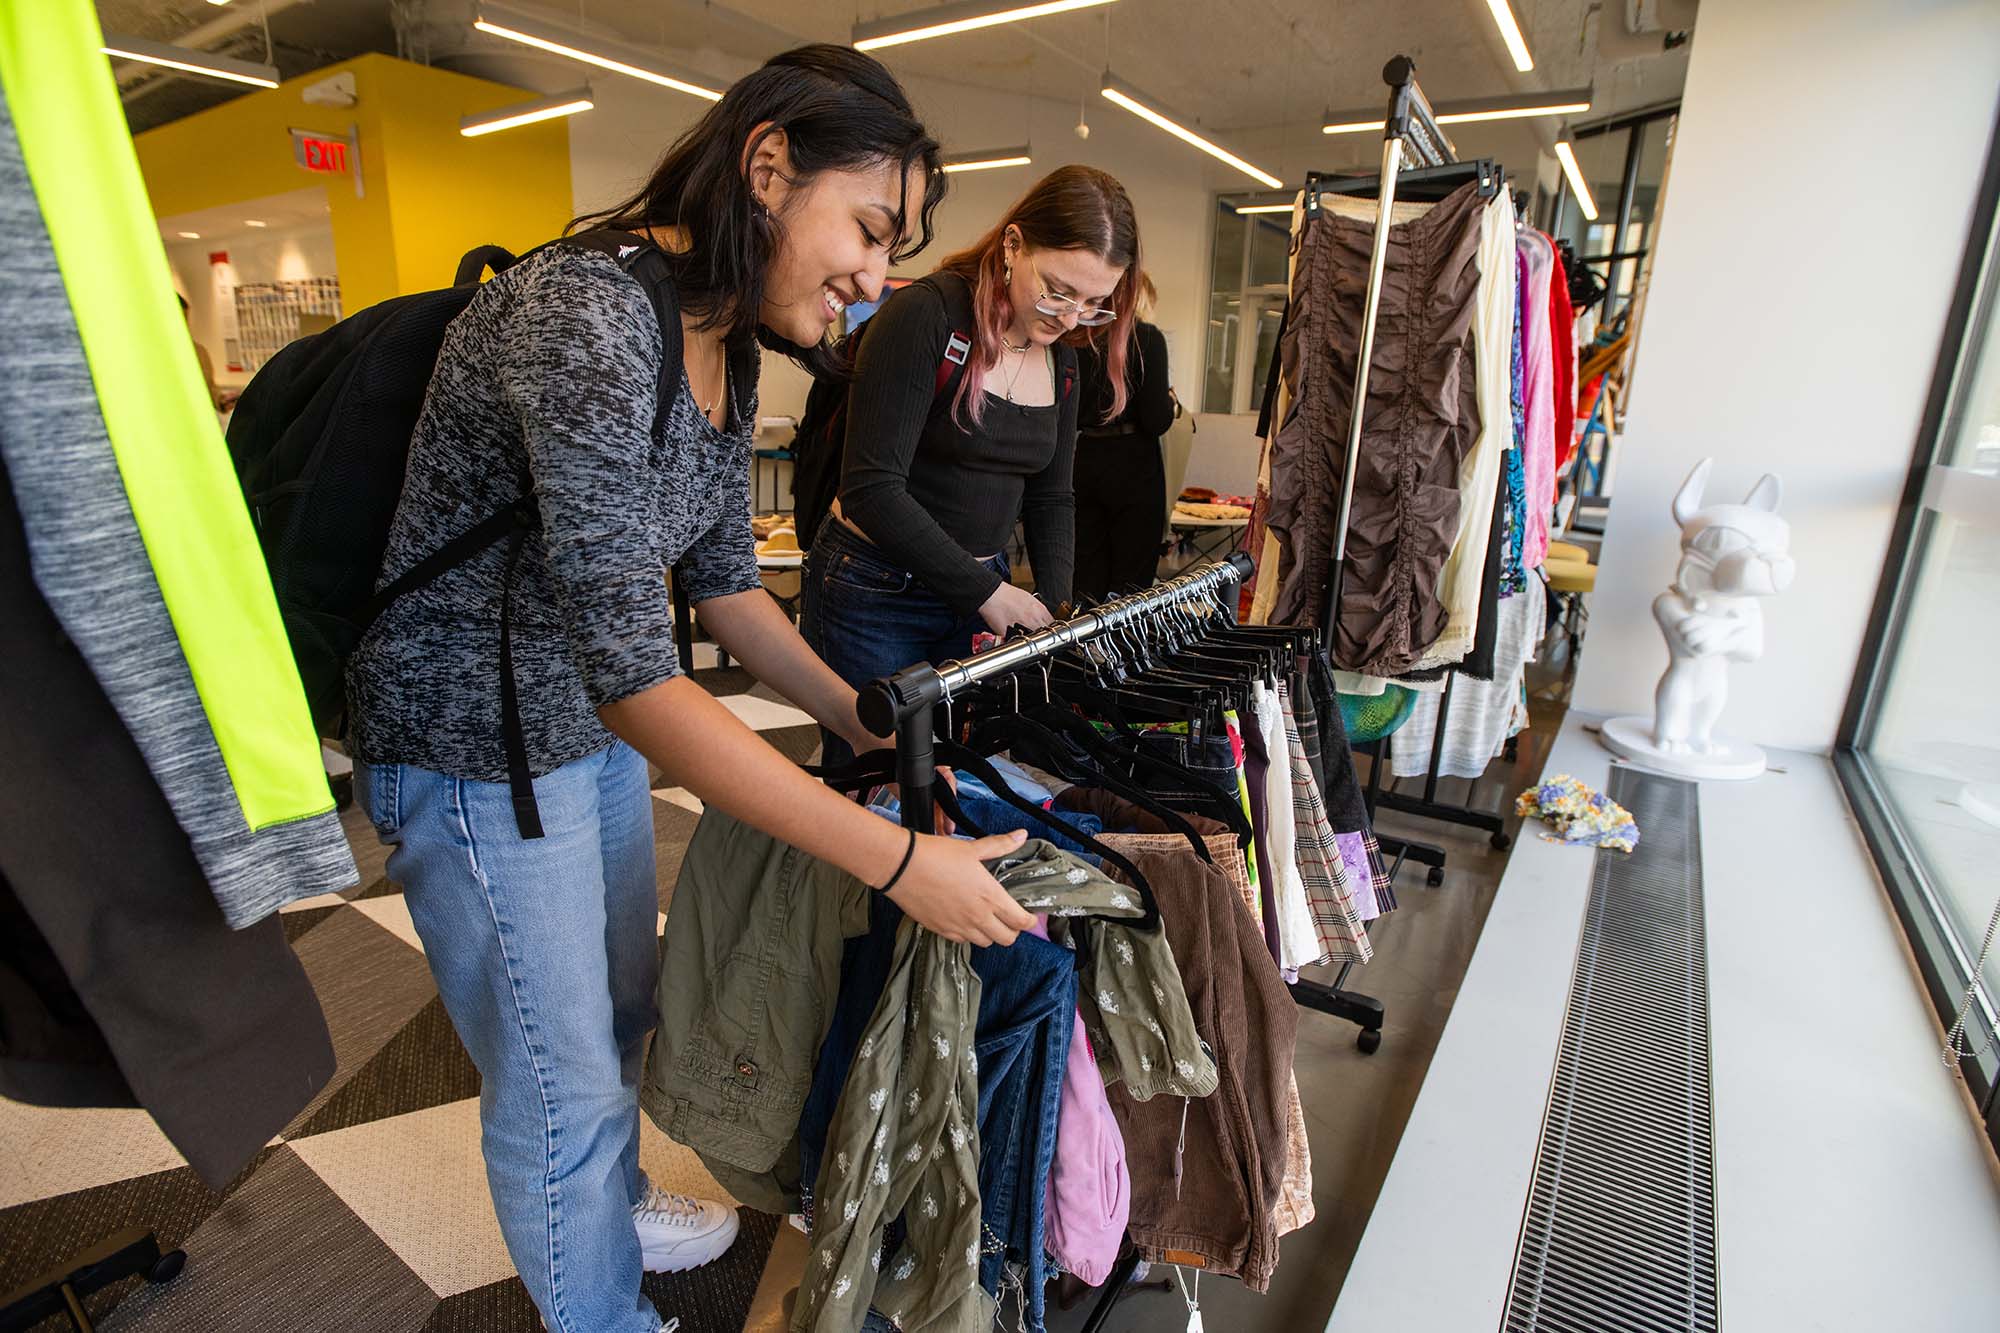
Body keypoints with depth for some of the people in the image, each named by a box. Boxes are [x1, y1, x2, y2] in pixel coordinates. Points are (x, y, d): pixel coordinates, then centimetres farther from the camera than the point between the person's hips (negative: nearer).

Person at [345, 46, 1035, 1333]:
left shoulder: (727, 347, 0)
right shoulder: (587, 315, -29)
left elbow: (722, 575, 7)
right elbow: (630, 672, -34)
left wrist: (865, 718, 2)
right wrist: (898, 859, -34)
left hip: (594, 719, 9)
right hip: (476, 742, -8)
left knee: (621, 1009, 26)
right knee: (562, 1076, 11)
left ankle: (613, 1210, 55)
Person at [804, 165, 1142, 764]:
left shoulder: (1060, 359, 5)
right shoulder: (925, 314, -16)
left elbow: (1050, 497, 11)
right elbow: (872, 488, -22)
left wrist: (1054, 608, -4)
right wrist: (986, 591, -20)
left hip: (982, 590, 6)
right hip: (874, 595, -6)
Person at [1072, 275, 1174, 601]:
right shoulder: (1147, 337, -6)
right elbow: (1156, 421, -13)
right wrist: (1170, 401, 8)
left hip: (1084, 461, 5)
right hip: (1132, 467, -5)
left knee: (1087, 581, 11)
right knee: (1131, 584, 2)